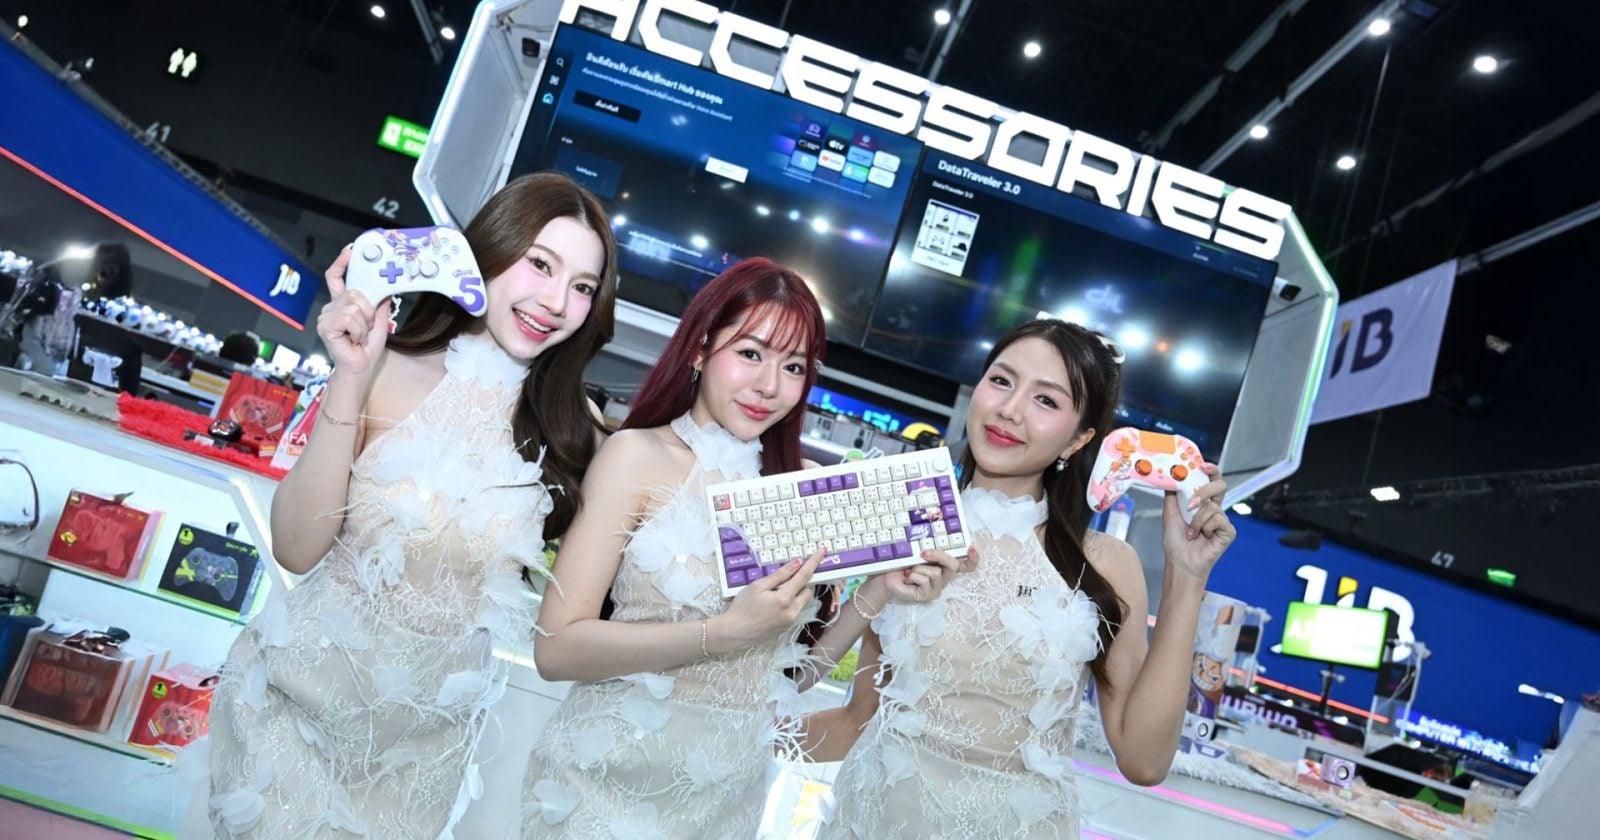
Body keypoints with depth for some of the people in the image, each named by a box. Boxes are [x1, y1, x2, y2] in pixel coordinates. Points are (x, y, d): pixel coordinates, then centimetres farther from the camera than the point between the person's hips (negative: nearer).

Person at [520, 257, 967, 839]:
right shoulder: (639, 454, -12)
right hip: (613, 786, -4)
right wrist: (726, 632, -24)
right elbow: (556, 649, -16)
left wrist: (878, 595, -9)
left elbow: (787, 675, 5)